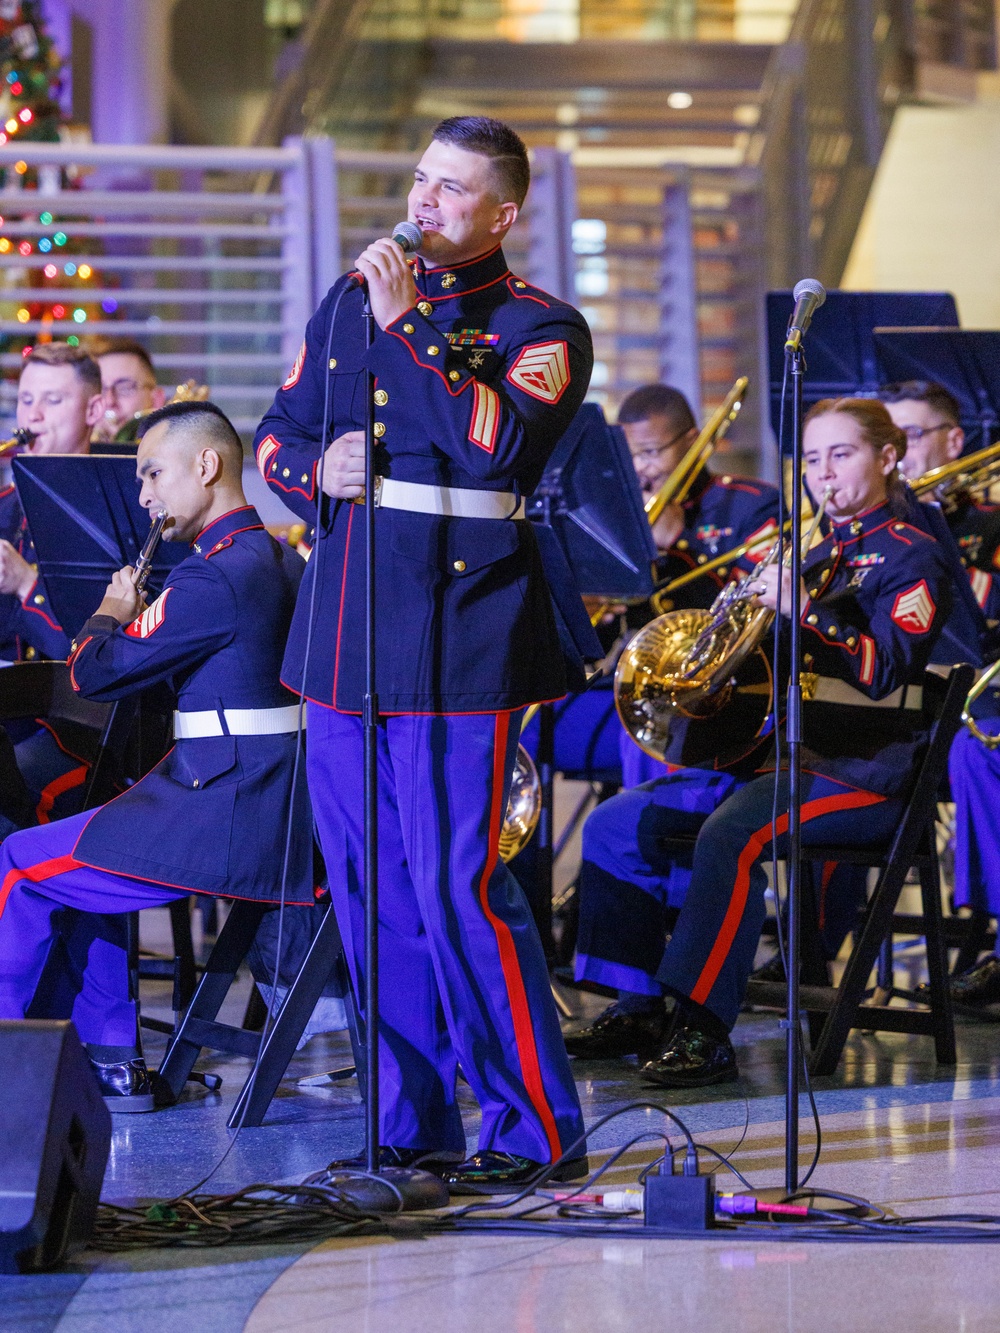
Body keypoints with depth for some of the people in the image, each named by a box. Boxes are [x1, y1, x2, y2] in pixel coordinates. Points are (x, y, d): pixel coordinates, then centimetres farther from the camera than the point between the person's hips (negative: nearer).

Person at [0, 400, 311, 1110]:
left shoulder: (217, 578, -18)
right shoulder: (280, 559, 13)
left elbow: (94, 671, -13)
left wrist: (113, 611, 5)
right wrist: (136, 619, 17)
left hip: (226, 821, -10)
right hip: (278, 807, 10)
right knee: (80, 859, 27)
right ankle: (110, 1059, 24)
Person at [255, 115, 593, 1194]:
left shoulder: (539, 328, -3)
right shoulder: (349, 302, 15)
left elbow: (500, 444, -20)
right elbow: (277, 435, 20)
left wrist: (410, 327, -19)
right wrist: (315, 471, -2)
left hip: (458, 639, -6)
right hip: (343, 630, 6)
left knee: (455, 888, -10)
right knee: (369, 891, 9)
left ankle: (536, 1130, 0)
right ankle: (411, 1124, 19)